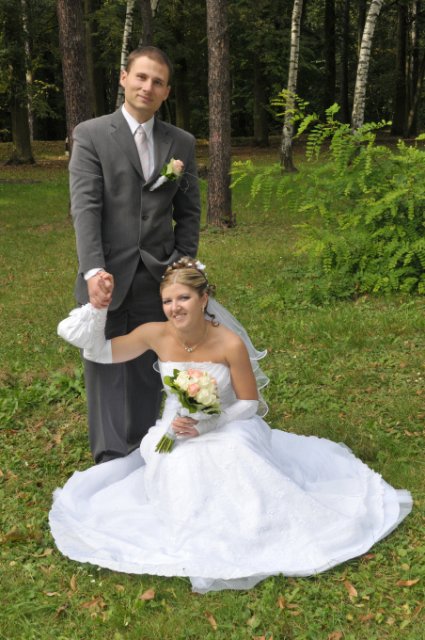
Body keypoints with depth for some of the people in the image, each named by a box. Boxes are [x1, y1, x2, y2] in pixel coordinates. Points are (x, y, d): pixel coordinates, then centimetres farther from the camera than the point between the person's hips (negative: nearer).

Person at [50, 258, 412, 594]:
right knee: (180, 471, -29)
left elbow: (249, 404, -10)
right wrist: (98, 306, -17)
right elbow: (101, 353, -2)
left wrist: (207, 424, -22)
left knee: (236, 459, -33)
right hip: (176, 435, 2)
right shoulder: (156, 335, -12)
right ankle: (209, 543, -12)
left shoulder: (231, 343, -19)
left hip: (227, 431, -2)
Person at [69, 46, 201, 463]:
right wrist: (94, 270, -21)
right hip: (107, 278, -2)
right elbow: (85, 207, -10)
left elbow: (188, 213, 12)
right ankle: (111, 464, 15)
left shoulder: (182, 143, 10)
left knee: (148, 377, 9)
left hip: (158, 280, 3)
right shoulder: (90, 134, 0)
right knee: (106, 375, 4)